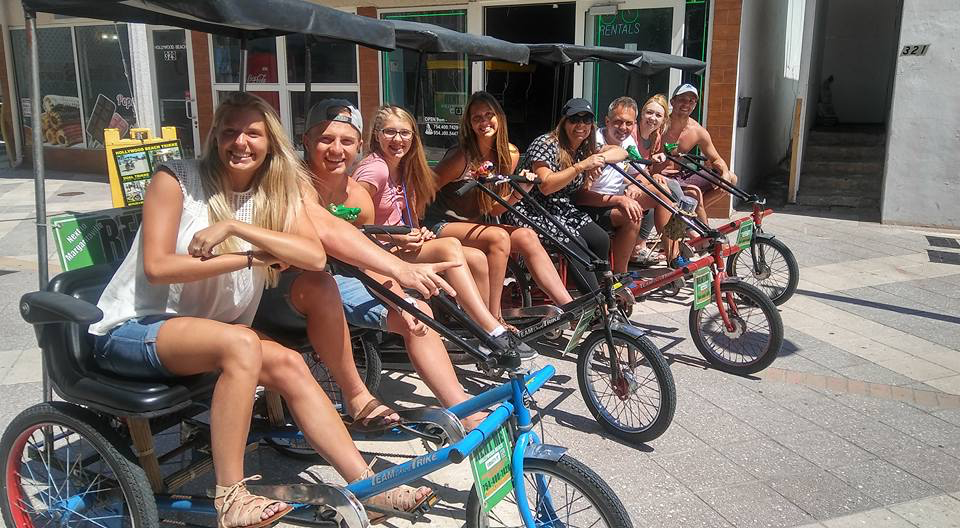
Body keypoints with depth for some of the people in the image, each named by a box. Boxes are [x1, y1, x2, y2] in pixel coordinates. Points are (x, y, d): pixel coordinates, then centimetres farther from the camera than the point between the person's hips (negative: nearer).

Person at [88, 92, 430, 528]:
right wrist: (251, 258, -20)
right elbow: (156, 267, -20)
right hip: (132, 329, -5)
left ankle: (366, 485, -13)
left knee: (288, 365, -18)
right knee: (241, 343, -32)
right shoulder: (176, 179, -10)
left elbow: (315, 256, -15)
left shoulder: (276, 194, 4)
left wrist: (234, 226, -23)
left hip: (203, 330, 5)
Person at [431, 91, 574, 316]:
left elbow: (494, 209, 4)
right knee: (499, 237, -30)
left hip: (475, 224, 6)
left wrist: (518, 192, -12)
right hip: (441, 225, -6)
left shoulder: (510, 154, 0)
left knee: (527, 236, -15)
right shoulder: (462, 156, -18)